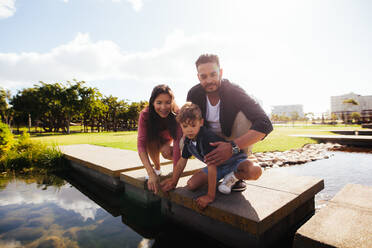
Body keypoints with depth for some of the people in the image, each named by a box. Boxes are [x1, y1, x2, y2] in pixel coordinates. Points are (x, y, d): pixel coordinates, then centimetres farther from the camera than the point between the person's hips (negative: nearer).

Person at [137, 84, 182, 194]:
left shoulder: (176, 115, -36)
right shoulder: (145, 114, -35)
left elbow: (178, 143, -42)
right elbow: (141, 144, -41)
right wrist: (151, 174, -50)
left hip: (169, 137, 0)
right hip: (153, 136, 1)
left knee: (167, 153, -28)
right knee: (151, 141, -32)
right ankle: (157, 168, -7)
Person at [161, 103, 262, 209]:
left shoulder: (207, 138, -35)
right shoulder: (188, 140, -9)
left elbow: (212, 166, -36)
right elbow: (182, 161, 3)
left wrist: (210, 196, -34)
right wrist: (173, 182, 9)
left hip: (235, 161, -6)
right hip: (218, 166, 7)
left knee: (255, 171, -38)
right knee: (191, 184, -11)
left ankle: (233, 177, -5)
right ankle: (224, 175, 8)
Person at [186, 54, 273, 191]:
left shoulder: (234, 92, -26)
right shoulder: (194, 94, -15)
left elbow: (265, 124, -37)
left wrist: (233, 146, -50)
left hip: (235, 138, -3)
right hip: (211, 139, 3)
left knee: (243, 116, -32)